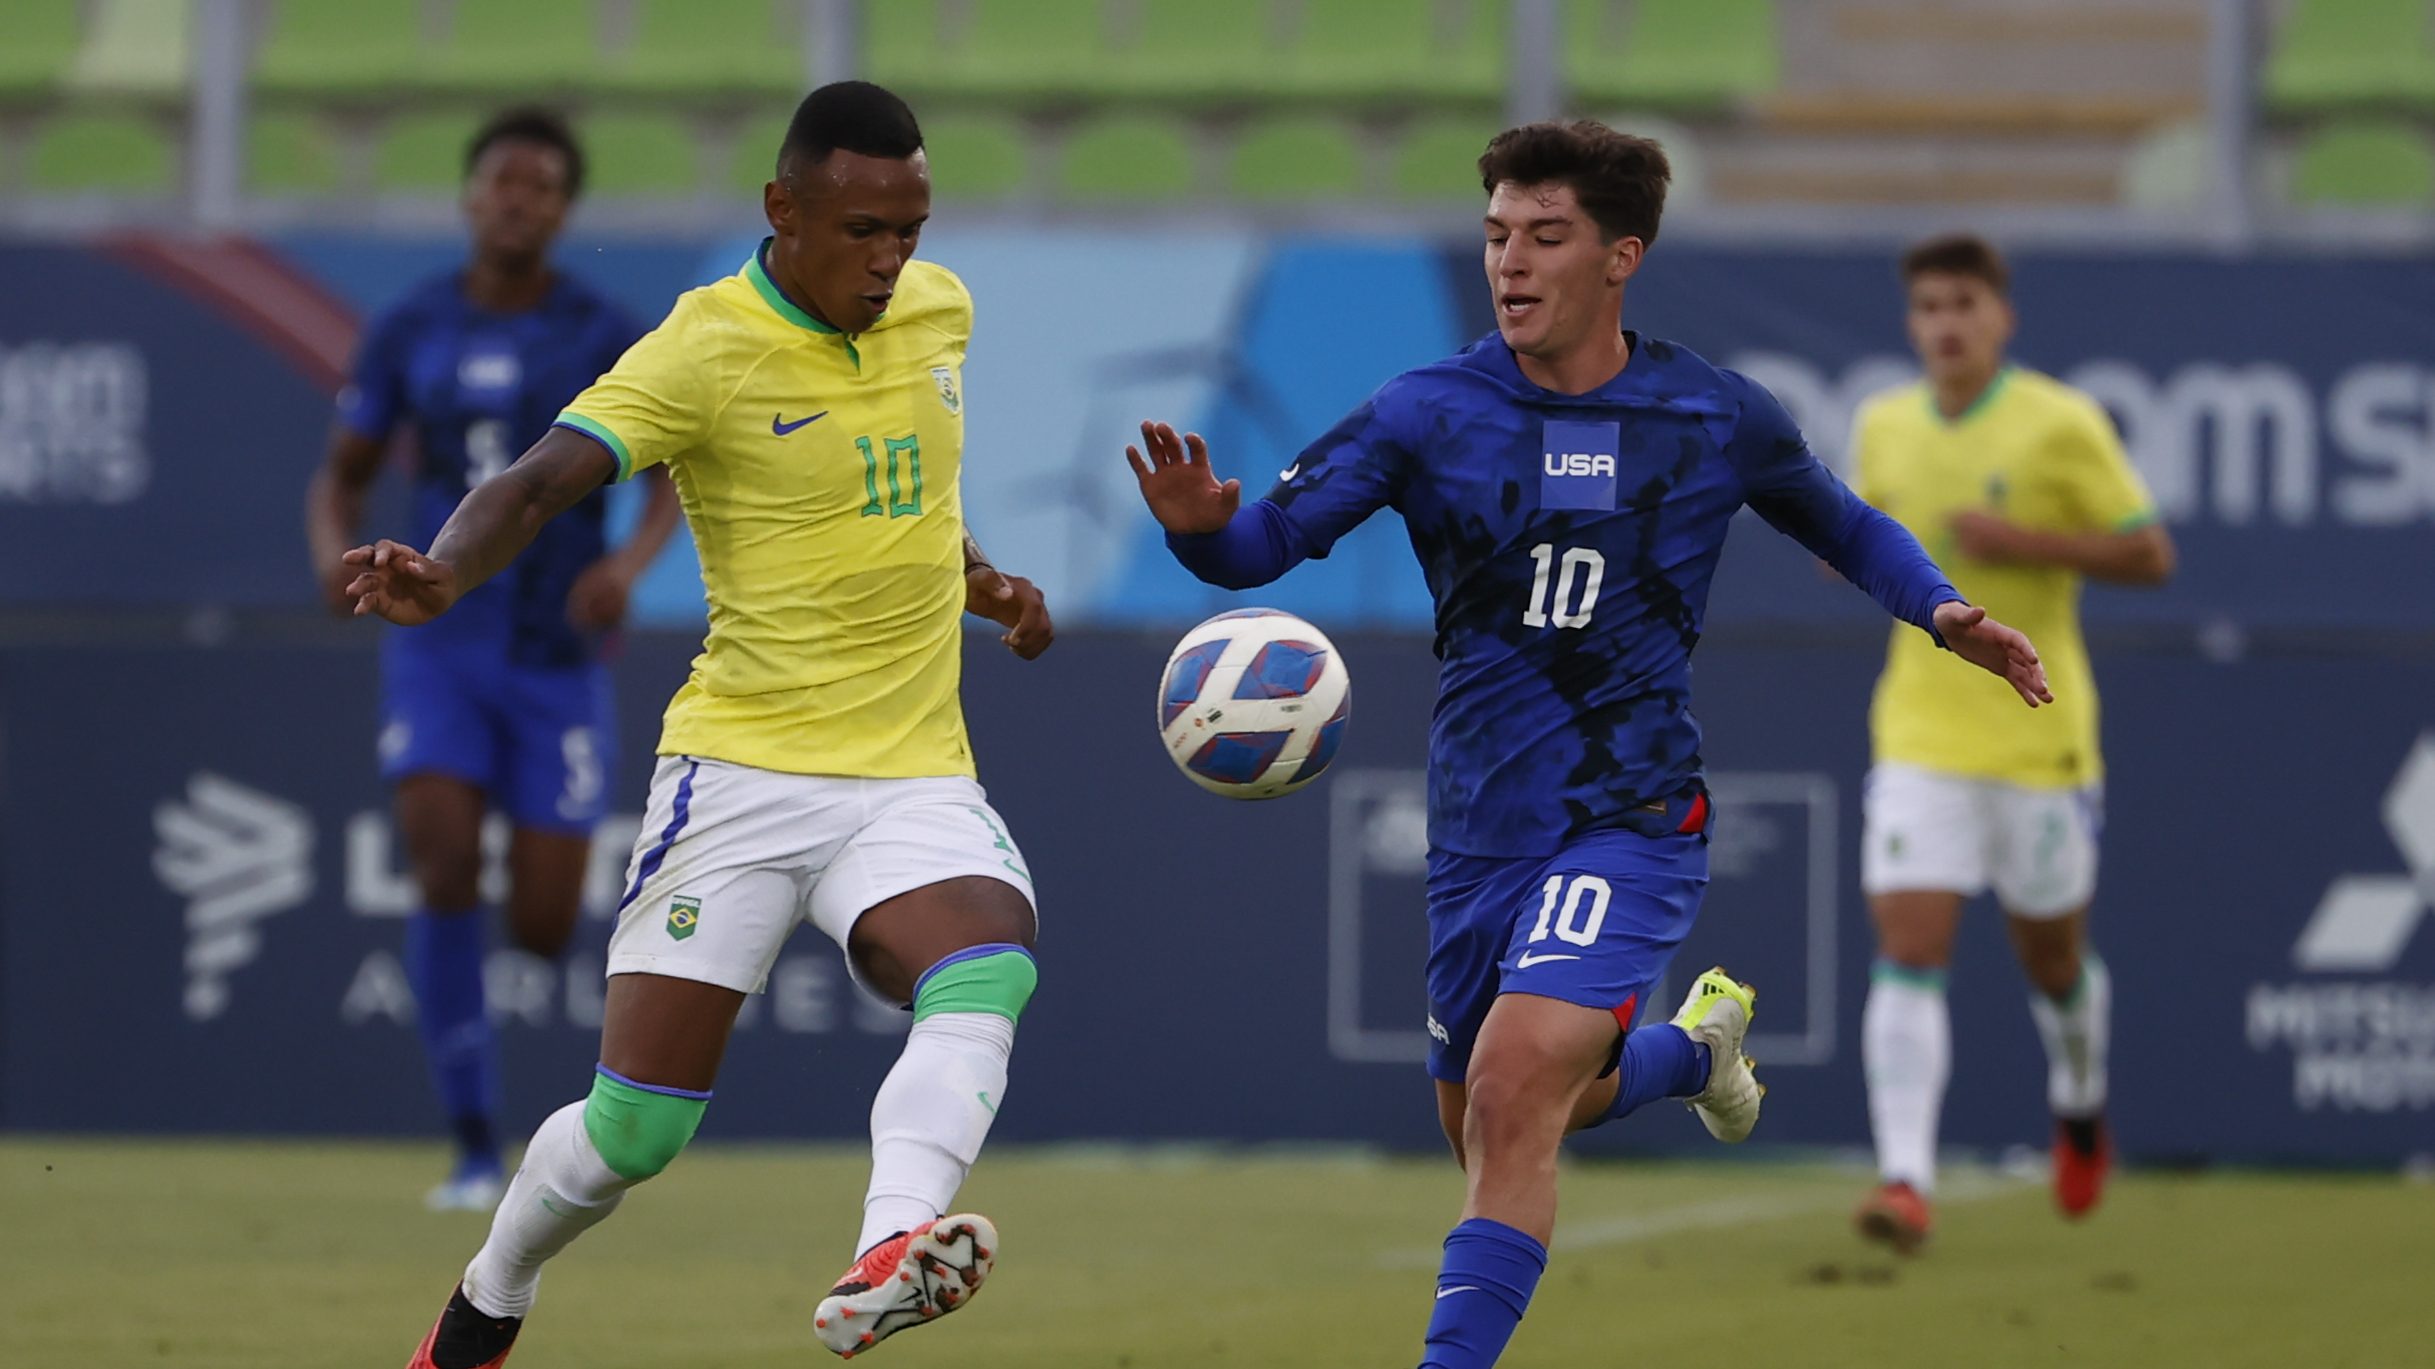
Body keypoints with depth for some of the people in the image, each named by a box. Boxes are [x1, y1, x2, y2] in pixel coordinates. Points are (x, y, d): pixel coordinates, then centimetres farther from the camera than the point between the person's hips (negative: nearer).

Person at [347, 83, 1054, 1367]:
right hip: (744, 768, -4)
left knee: (986, 978, -30)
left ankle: (886, 1259, -51)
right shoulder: (705, 348, -11)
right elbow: (538, 483, -24)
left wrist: (981, 581, 17)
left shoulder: (938, 308, 8)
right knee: (637, 1124, -3)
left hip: (913, 776, 4)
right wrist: (440, 574, -43)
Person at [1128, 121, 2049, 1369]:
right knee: (1487, 1125, 20)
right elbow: (1266, 541, -11)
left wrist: (1941, 610, 0)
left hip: (1632, 818, -3)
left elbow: (1841, 526, 16)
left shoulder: (1718, 420, -3)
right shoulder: (1430, 413, -5)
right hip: (1478, 830, 3)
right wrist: (1198, 522, -34)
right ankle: (1697, 1047, 51)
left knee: (1513, 1094, -24)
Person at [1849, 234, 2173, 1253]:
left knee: (2051, 959, 12)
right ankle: (1906, 1179, -19)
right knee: (1909, 949, -14)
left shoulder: (2061, 424, -7)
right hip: (1921, 738, 2)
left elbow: (2150, 556, -4)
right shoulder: (1882, 428, 6)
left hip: (2041, 738, -2)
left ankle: (2081, 1104, 44)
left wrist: (2028, 544, -18)